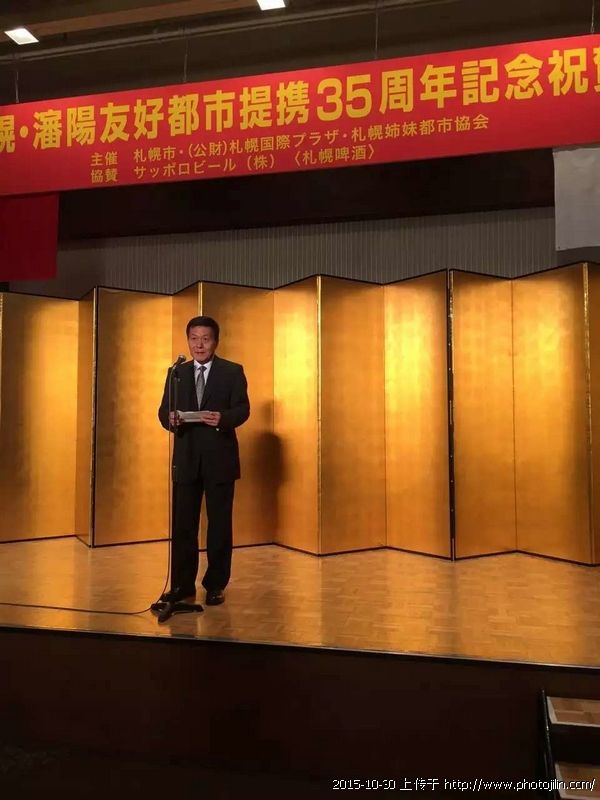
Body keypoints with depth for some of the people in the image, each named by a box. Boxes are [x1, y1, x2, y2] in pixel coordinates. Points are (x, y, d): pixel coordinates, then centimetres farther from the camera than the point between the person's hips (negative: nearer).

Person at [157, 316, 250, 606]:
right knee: (182, 524, 7)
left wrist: (223, 418, -27)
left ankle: (216, 585, 18)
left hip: (219, 458, -3)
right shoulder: (177, 373, 12)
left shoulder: (233, 372, 2)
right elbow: (164, 410, 7)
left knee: (219, 524, 5)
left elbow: (242, 409, -6)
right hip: (185, 457, 3)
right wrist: (170, 418, -17)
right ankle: (182, 584, 19)